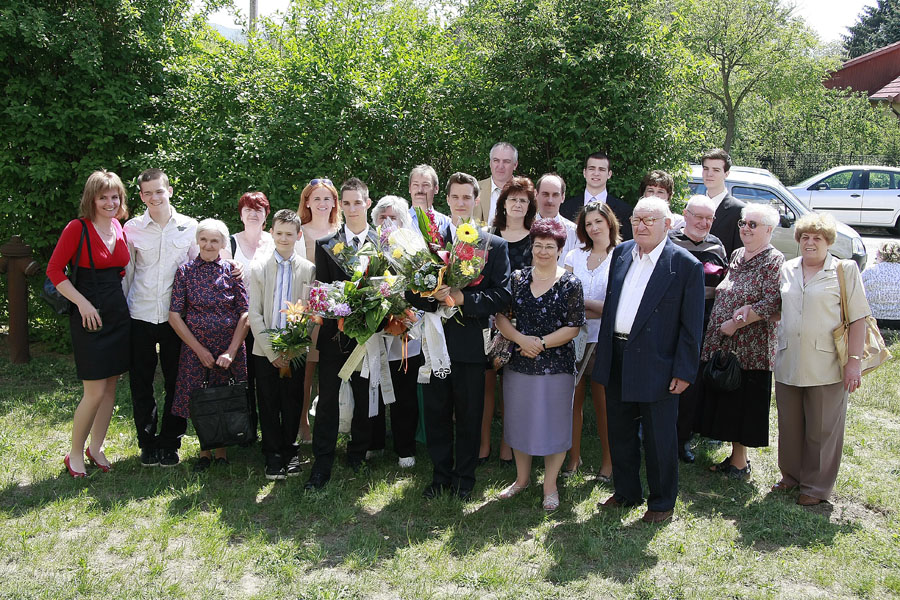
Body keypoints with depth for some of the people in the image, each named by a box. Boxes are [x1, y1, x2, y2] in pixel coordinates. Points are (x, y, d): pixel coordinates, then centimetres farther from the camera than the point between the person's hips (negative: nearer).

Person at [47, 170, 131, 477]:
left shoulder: (119, 229, 8)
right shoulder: (78, 228, -9)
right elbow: (54, 270, -9)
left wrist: (120, 298, 9)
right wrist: (82, 303, -16)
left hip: (118, 312, 6)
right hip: (89, 314, -6)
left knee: (111, 386, 10)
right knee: (95, 391, -6)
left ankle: (96, 447, 25)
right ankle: (75, 453, 13)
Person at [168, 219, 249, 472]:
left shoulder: (233, 270, -1)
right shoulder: (185, 271, 0)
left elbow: (245, 314, -4)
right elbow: (174, 315, -3)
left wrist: (231, 351, -13)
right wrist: (199, 349, -8)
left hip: (229, 349, 0)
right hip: (194, 349, 0)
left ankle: (221, 450, 24)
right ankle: (204, 450, 24)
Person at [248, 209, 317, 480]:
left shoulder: (309, 269, 2)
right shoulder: (258, 268, 4)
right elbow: (254, 314, 0)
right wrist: (271, 351, -7)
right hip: (265, 351, 1)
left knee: (292, 404, 6)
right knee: (269, 405, 4)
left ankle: (290, 453, 21)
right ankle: (273, 457, 16)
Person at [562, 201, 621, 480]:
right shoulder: (574, 256, 10)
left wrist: (581, 302, -8)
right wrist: (596, 311, -10)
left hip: (602, 341, -3)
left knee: (603, 402, 2)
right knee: (574, 398, 4)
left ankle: (608, 460, 16)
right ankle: (574, 457, 17)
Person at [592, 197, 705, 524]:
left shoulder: (686, 265, -9)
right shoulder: (621, 253, 8)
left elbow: (692, 326, -9)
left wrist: (684, 372, -12)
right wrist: (604, 352, 11)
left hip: (656, 365, -6)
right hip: (617, 359, 6)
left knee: (659, 438, 7)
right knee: (620, 433, 18)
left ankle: (662, 502, 24)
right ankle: (626, 492, 35)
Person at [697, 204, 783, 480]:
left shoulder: (774, 261, -8)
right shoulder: (737, 255, 14)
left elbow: (772, 304, -17)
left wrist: (736, 323, -17)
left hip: (750, 350, -7)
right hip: (721, 344, 7)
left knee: (743, 404, 1)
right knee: (727, 403, 11)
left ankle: (739, 462, 12)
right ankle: (737, 457, 23)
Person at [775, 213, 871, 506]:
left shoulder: (845, 270, -2)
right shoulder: (787, 270, 11)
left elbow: (858, 319, -5)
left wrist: (854, 360, -11)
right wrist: (778, 349, 17)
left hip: (826, 367, -4)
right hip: (788, 364, 4)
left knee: (822, 430, 5)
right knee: (789, 425, 14)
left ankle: (817, 486, 19)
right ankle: (791, 475, 31)